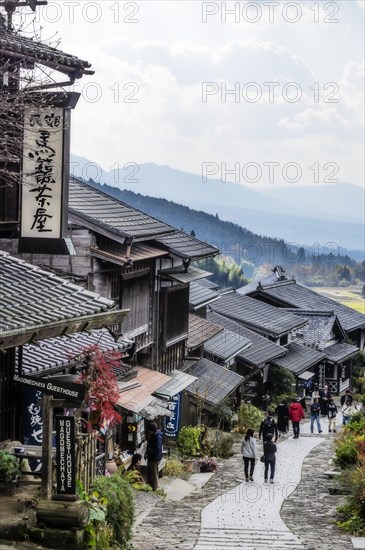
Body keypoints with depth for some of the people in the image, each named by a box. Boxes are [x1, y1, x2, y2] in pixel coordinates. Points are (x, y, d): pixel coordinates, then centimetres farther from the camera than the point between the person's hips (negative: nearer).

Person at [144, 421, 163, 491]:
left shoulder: (158, 436, -23)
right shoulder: (151, 435, 6)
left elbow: (157, 449, -27)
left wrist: (148, 454, -21)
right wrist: (147, 453, 3)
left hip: (155, 458, -9)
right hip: (150, 457, 9)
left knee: (154, 475, 2)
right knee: (149, 473, 19)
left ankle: (155, 489, 12)